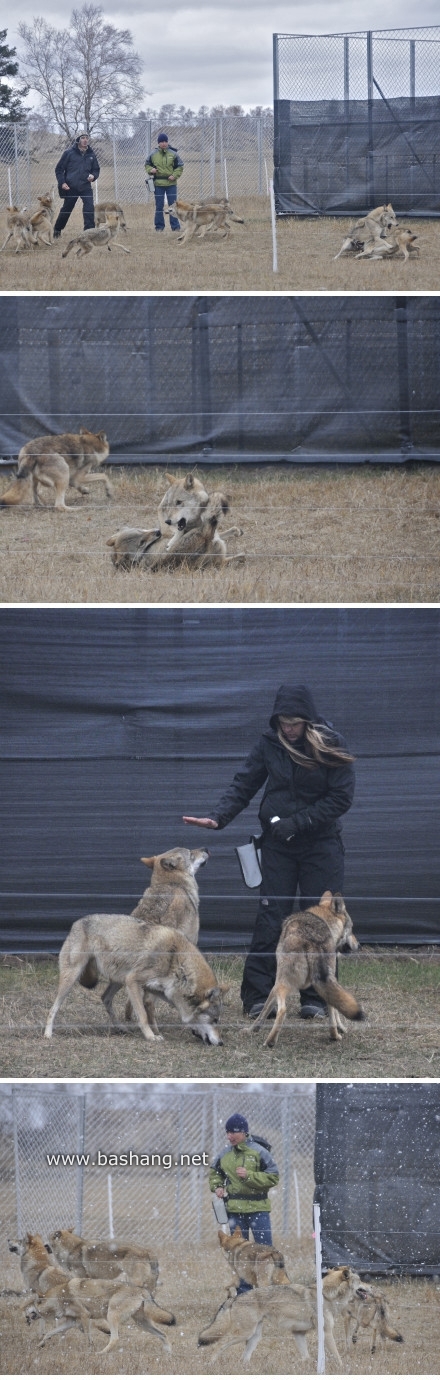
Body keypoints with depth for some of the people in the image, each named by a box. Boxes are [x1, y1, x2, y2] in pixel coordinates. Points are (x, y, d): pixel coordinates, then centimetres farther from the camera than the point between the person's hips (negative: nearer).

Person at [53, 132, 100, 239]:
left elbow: (96, 169, 17)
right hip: (71, 187, -2)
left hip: (86, 187, 2)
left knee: (89, 207, -17)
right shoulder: (69, 153, -4)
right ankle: (57, 230, 31)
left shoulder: (91, 155, 6)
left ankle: (89, 230, -15)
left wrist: (93, 176, -5)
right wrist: (62, 183, -11)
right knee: (66, 210, 9)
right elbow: (59, 169, 0)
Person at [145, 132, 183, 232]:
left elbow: (180, 167, 6)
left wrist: (175, 175, -9)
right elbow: (147, 165, 14)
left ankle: (175, 226, 5)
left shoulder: (173, 154, 0)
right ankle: (159, 226, 12)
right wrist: (150, 170, -8)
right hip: (158, 184, 1)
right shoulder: (153, 154, 3)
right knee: (159, 206, 4)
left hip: (171, 184, -1)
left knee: (173, 205, 0)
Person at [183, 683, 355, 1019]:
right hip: (277, 845, 1)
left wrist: (297, 822, -16)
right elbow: (244, 786, -2)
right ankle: (257, 997, -3)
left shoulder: (330, 746, -8)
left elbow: (341, 798, -9)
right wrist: (218, 818, -18)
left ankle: (316, 999, 9)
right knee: (270, 919, -4)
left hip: (321, 844, -1)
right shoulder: (270, 744, -2)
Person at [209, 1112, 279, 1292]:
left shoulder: (258, 1152, -8)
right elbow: (214, 1172, 22)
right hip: (234, 1209, 4)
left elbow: (273, 1177, -10)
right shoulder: (225, 1154, 5)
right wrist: (216, 1186, 2)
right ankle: (243, 1289, 16)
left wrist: (249, 1176, -19)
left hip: (258, 1208, -4)